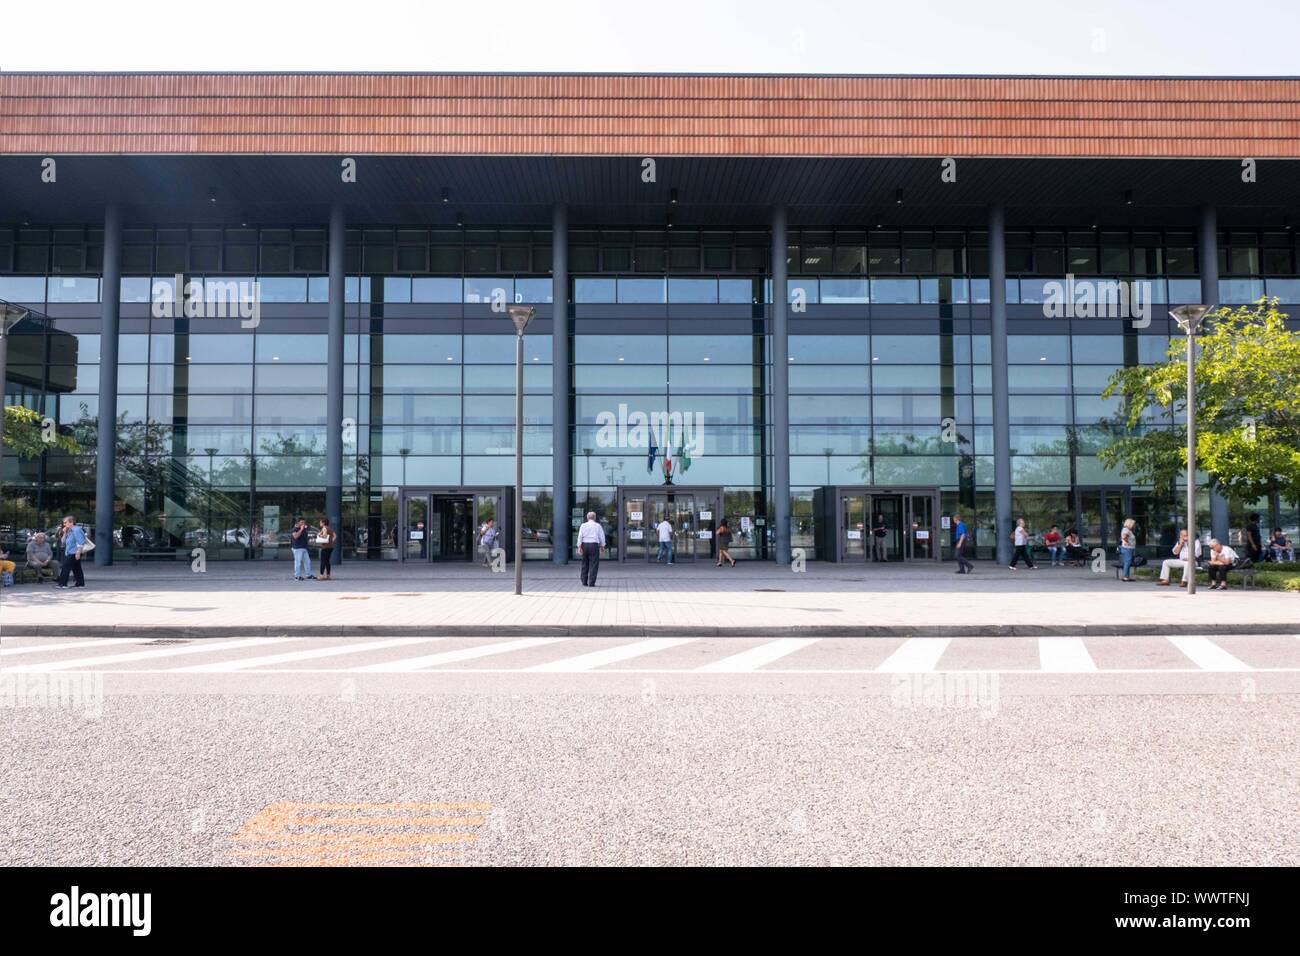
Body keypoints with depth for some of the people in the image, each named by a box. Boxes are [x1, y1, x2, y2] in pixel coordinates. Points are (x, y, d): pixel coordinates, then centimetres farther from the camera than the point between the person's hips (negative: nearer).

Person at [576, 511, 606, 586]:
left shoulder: (583, 525, 5)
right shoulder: (598, 526, 3)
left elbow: (580, 536, -2)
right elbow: (602, 537, 5)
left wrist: (579, 547, -3)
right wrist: (602, 546, 17)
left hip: (585, 545, 2)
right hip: (594, 545, -2)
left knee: (585, 564, 13)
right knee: (594, 565, -1)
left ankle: (584, 582, 16)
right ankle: (591, 583, -7)